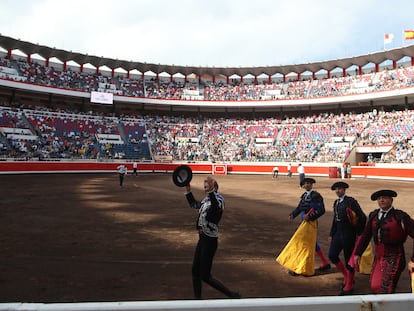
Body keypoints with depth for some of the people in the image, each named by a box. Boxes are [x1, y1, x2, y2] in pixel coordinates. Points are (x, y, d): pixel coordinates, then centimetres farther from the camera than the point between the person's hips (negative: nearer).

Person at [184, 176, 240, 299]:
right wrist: (188, 190, 23)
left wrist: (211, 190, -54)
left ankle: (232, 295, 13)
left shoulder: (218, 198, -16)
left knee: (205, 276, -1)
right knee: (195, 270, 16)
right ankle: (197, 297, 33)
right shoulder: (206, 200, 10)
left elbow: (217, 206, -41)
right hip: (202, 238, 9)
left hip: (210, 240, -9)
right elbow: (194, 204, 29)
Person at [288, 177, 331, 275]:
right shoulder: (304, 195, 12)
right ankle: (326, 263, 33)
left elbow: (321, 210, -19)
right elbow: (299, 207, 12)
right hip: (304, 222, 9)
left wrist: (310, 216, -27)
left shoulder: (316, 195, -14)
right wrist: (292, 215, -4)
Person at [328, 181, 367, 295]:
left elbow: (362, 217, -13)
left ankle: (348, 286, 20)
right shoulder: (336, 202, 10)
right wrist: (331, 235, 16)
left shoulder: (351, 201, -12)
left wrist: (359, 233, -9)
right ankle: (347, 276, 27)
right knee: (332, 256, 5)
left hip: (349, 234, -7)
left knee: (348, 260, 4)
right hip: (338, 233, 7)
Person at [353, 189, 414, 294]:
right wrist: (358, 253, 8)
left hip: (393, 259, -6)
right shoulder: (373, 215, 5)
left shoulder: (400, 216, -12)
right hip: (378, 257, 6)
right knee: (375, 286, 17)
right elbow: (366, 235, 10)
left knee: (385, 290, -9)